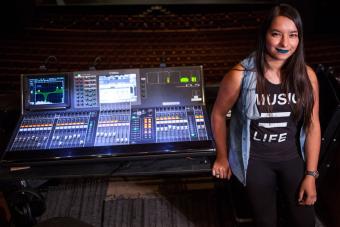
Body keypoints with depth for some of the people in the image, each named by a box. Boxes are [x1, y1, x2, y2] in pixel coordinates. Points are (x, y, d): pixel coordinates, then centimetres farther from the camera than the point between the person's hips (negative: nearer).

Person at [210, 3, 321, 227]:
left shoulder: (306, 75, -10)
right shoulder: (241, 75, -19)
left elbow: (313, 125, -3)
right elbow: (218, 114, -5)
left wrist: (311, 174, -2)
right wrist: (222, 157, 4)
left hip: (293, 157, 2)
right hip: (256, 159, -2)